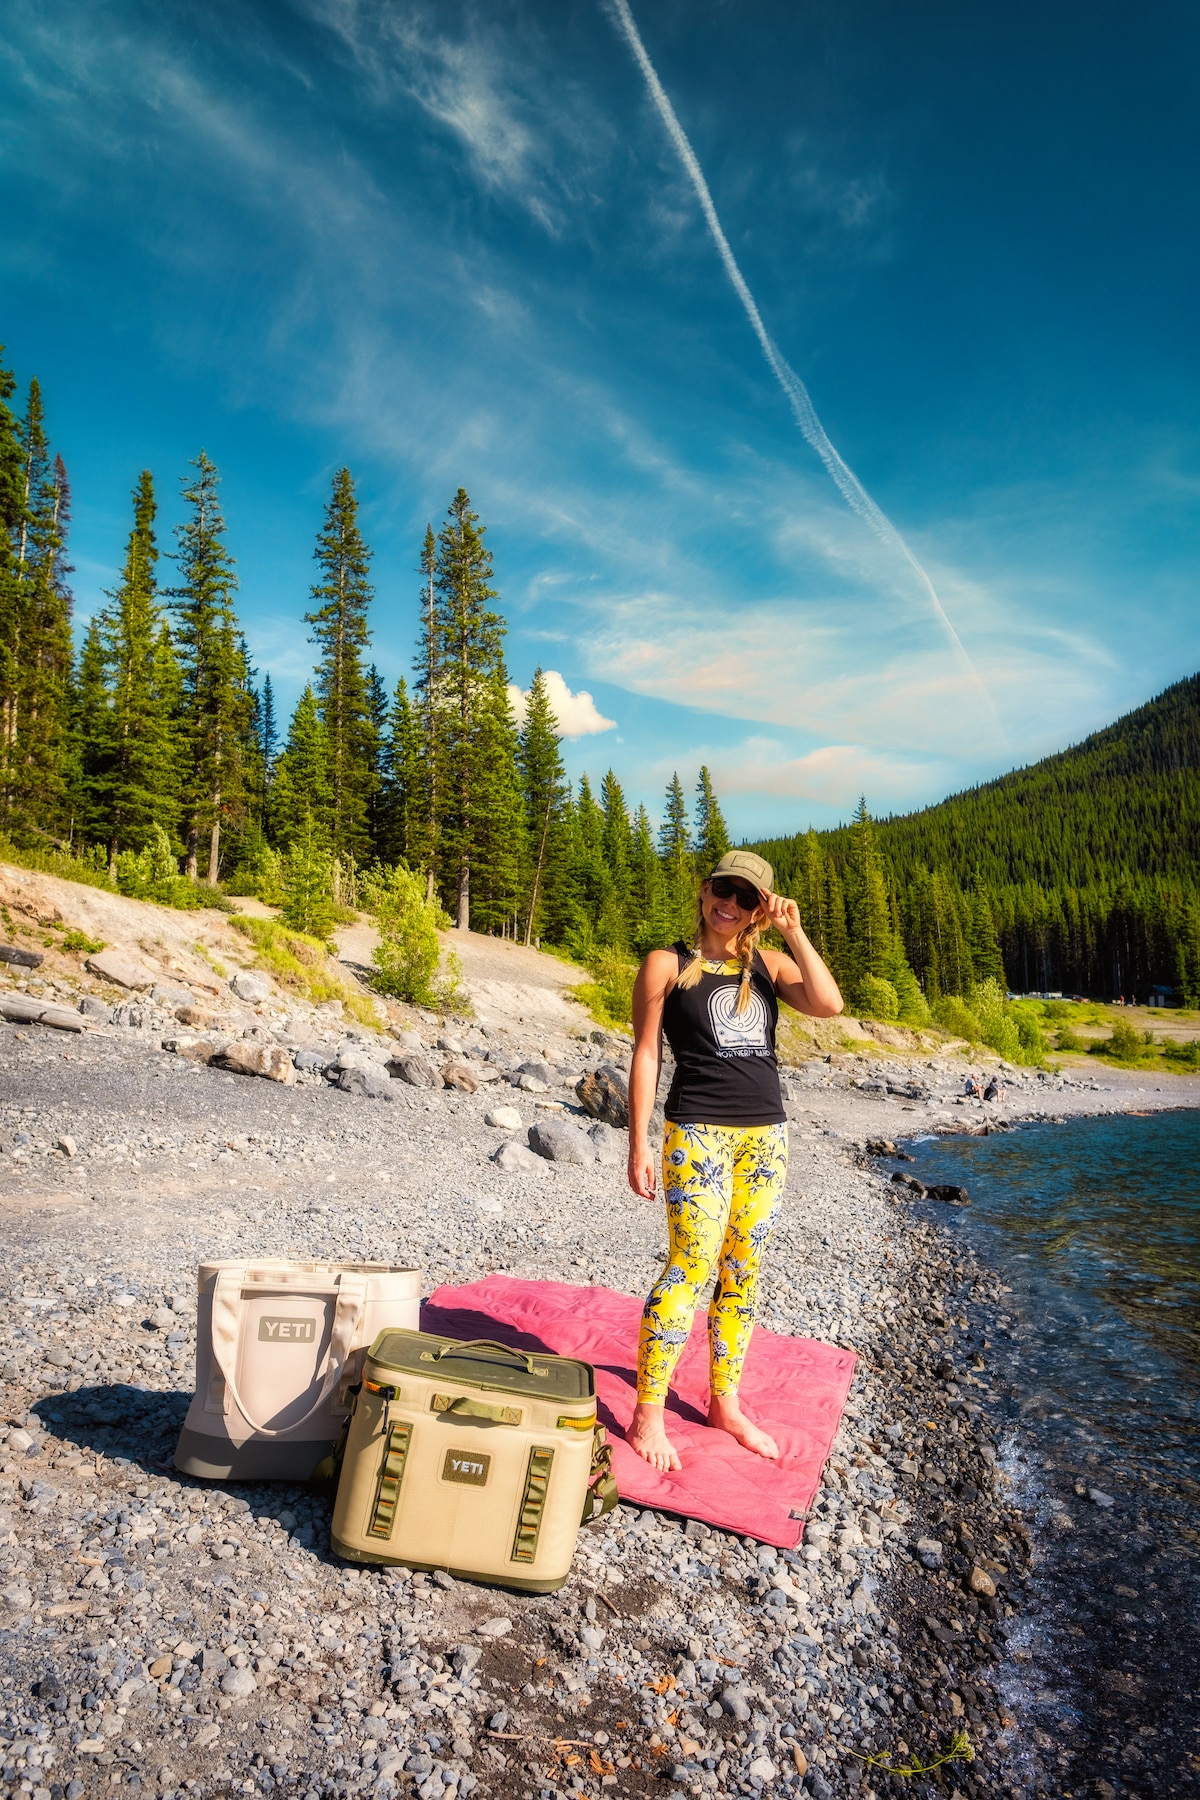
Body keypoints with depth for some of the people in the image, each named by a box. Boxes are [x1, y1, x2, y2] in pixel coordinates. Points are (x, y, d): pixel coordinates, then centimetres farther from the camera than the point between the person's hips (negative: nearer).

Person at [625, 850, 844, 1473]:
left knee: (742, 1272, 10)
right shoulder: (667, 964, 0)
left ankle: (725, 1403, 25)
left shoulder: (770, 966, 10)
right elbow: (646, 1054, -3)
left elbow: (828, 1005, -7)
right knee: (691, 1267, -9)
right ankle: (647, 1415, 4)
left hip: (766, 1134, 5)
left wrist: (792, 931, -7)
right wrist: (639, 1144, -7)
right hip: (699, 1131, -4)